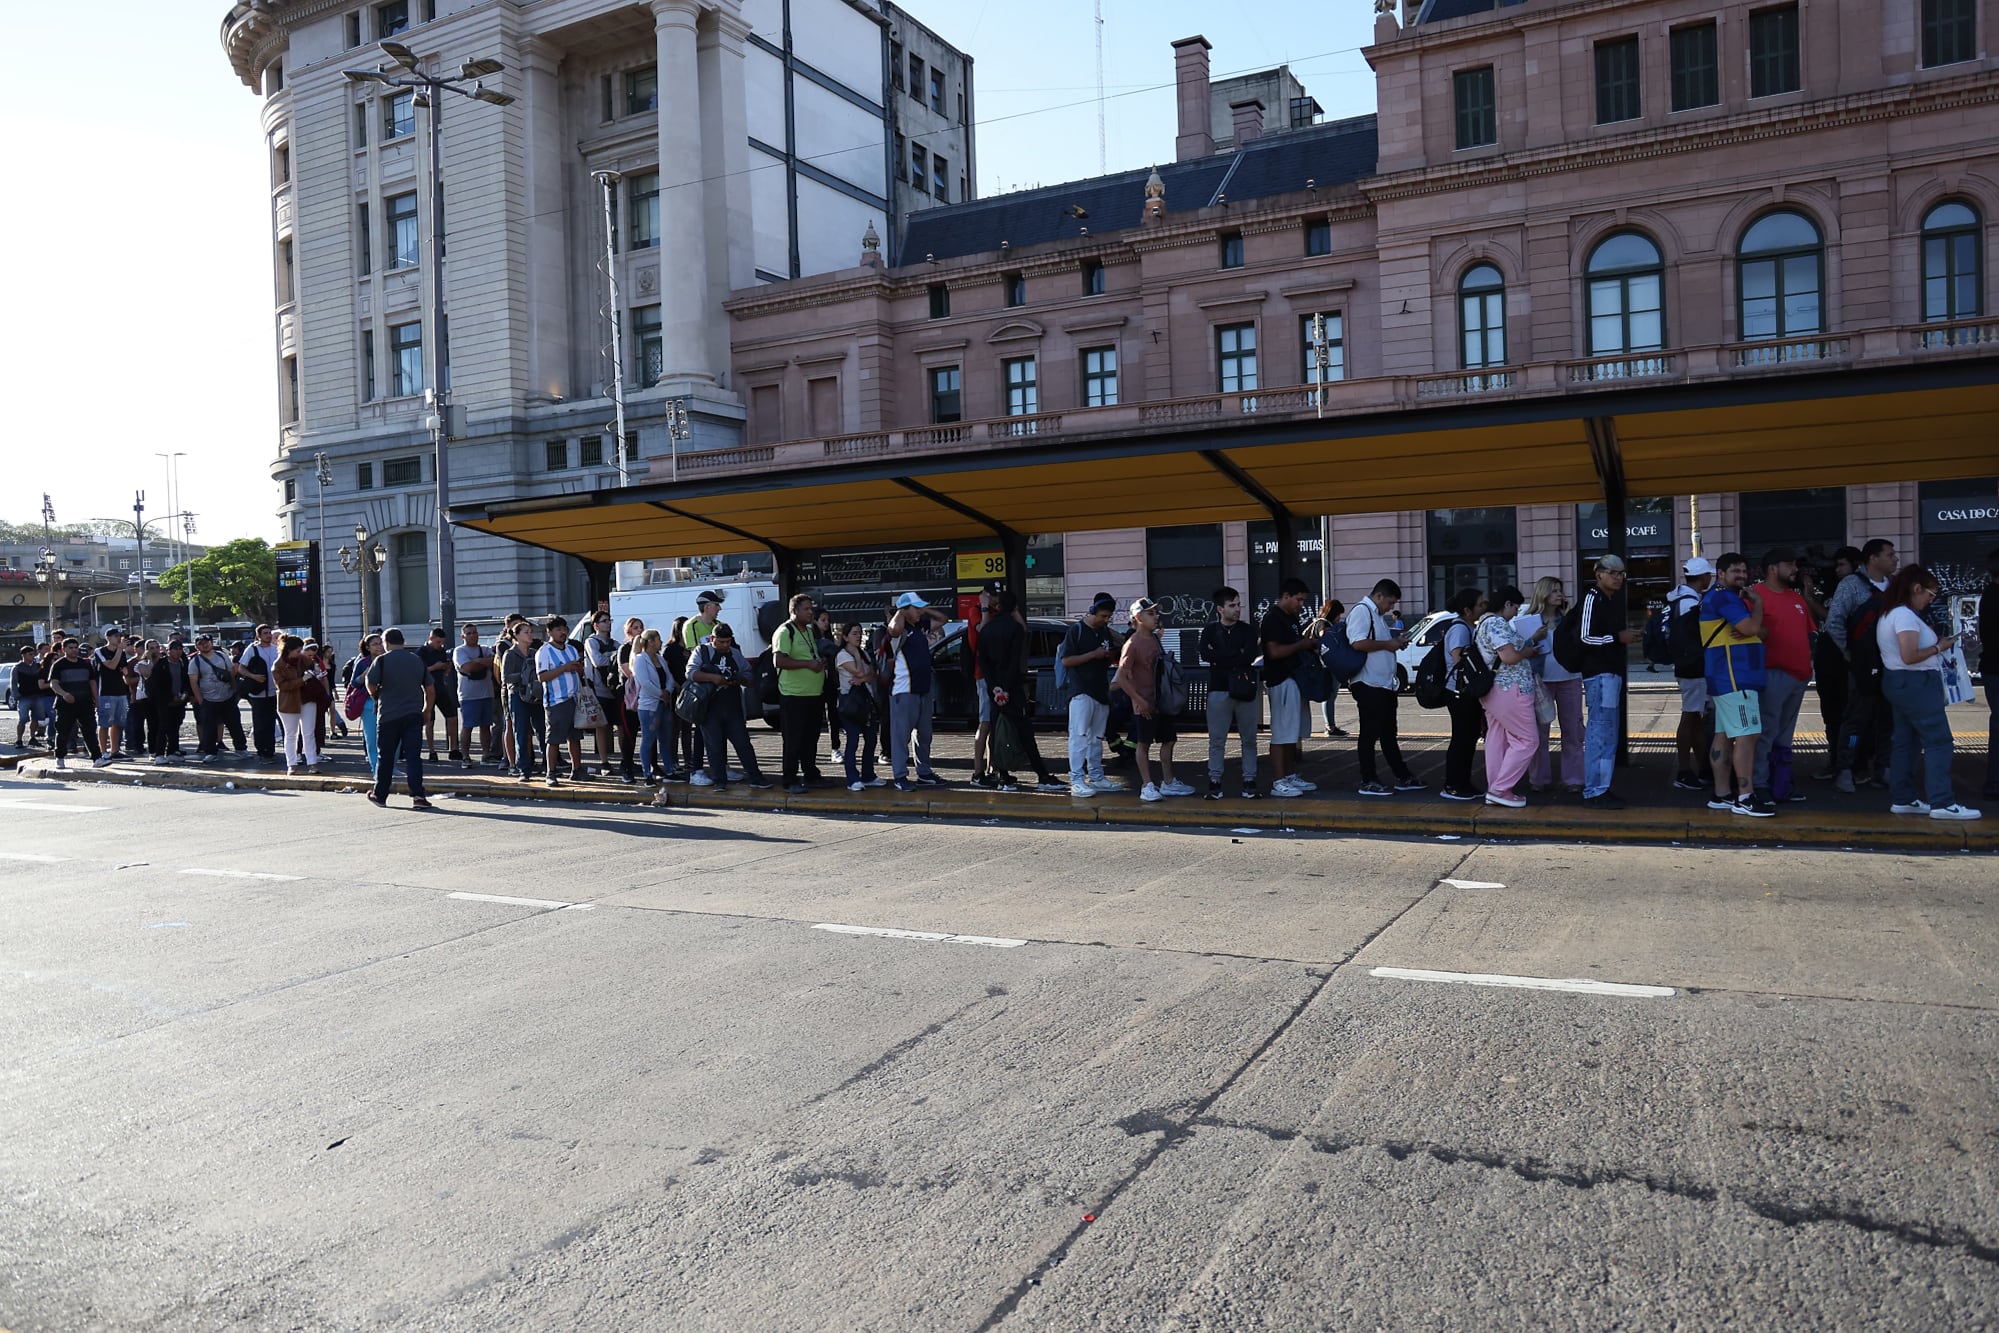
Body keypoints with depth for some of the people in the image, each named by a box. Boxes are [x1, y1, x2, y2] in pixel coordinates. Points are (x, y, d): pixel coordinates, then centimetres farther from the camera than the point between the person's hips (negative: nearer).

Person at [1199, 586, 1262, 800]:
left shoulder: (1248, 629, 4)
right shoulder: (1210, 630, 6)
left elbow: (1249, 657, -11)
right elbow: (1205, 654, -11)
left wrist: (1220, 657, -9)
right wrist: (1236, 656, -12)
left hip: (1246, 690, 0)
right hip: (1219, 690, 0)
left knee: (1249, 739, 4)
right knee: (1216, 740, 1)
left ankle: (1249, 781, 10)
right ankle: (1214, 782, 7)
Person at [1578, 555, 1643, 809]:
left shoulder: (1612, 599, 19)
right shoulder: (1592, 598, -11)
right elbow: (1586, 637, -19)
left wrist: (1628, 636, 18)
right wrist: (1618, 637, -17)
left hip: (1611, 671, 11)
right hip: (1599, 672, -11)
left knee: (1607, 731, 13)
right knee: (1602, 730, -11)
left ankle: (1596, 787, 19)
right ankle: (1595, 791, -9)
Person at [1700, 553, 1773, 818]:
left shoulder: (1728, 597, 22)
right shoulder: (1723, 596, -10)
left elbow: (1760, 631, 18)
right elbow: (1751, 627, -20)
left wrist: (1746, 630, -6)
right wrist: (1758, 603, -3)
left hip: (1727, 678, 11)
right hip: (1735, 678, -11)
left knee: (1724, 735, 9)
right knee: (1747, 735, -13)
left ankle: (1722, 795, 12)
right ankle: (1745, 797, -14)